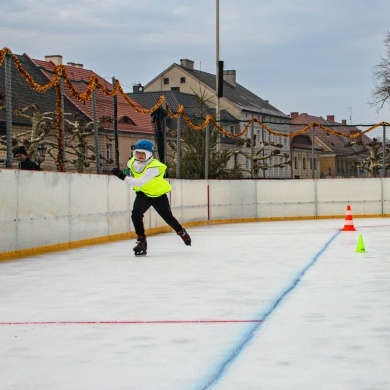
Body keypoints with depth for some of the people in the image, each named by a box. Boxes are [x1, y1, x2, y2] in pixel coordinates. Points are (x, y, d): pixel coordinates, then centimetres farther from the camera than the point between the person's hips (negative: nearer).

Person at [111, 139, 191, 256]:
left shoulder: (154, 167, -36)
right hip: (143, 193, 4)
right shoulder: (133, 162, -14)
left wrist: (122, 176, -52)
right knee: (136, 214, -21)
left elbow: (140, 182, -46)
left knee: (168, 217, 10)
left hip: (158, 194, -4)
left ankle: (181, 232, 41)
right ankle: (141, 241, -10)